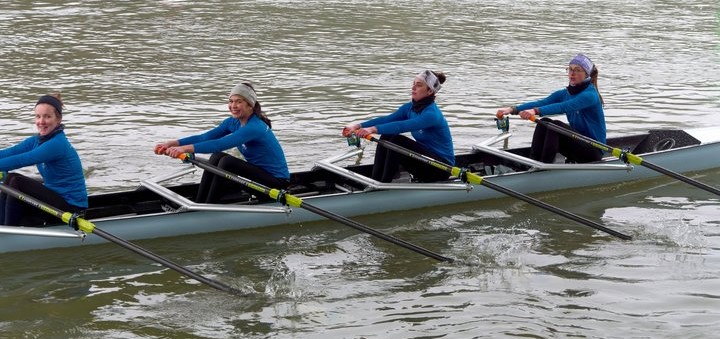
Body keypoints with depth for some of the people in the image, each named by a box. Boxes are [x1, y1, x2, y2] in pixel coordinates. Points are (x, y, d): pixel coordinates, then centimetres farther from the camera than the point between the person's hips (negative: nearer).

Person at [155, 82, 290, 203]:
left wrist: (186, 148, -43)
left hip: (277, 182, -9)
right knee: (217, 157, -9)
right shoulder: (233, 122, 3)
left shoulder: (255, 127, -24)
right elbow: (205, 137, -5)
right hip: (257, 172, 9)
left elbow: (220, 144, -36)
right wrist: (173, 143, -18)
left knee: (227, 162, -25)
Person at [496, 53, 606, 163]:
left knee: (556, 125, -26)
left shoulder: (590, 94, -16)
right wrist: (512, 109, -21)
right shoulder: (564, 94, 8)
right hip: (577, 143, 7)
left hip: (594, 150, -7)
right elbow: (541, 103, -6)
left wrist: (535, 111, -46)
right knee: (544, 122, -12)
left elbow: (564, 107, -32)